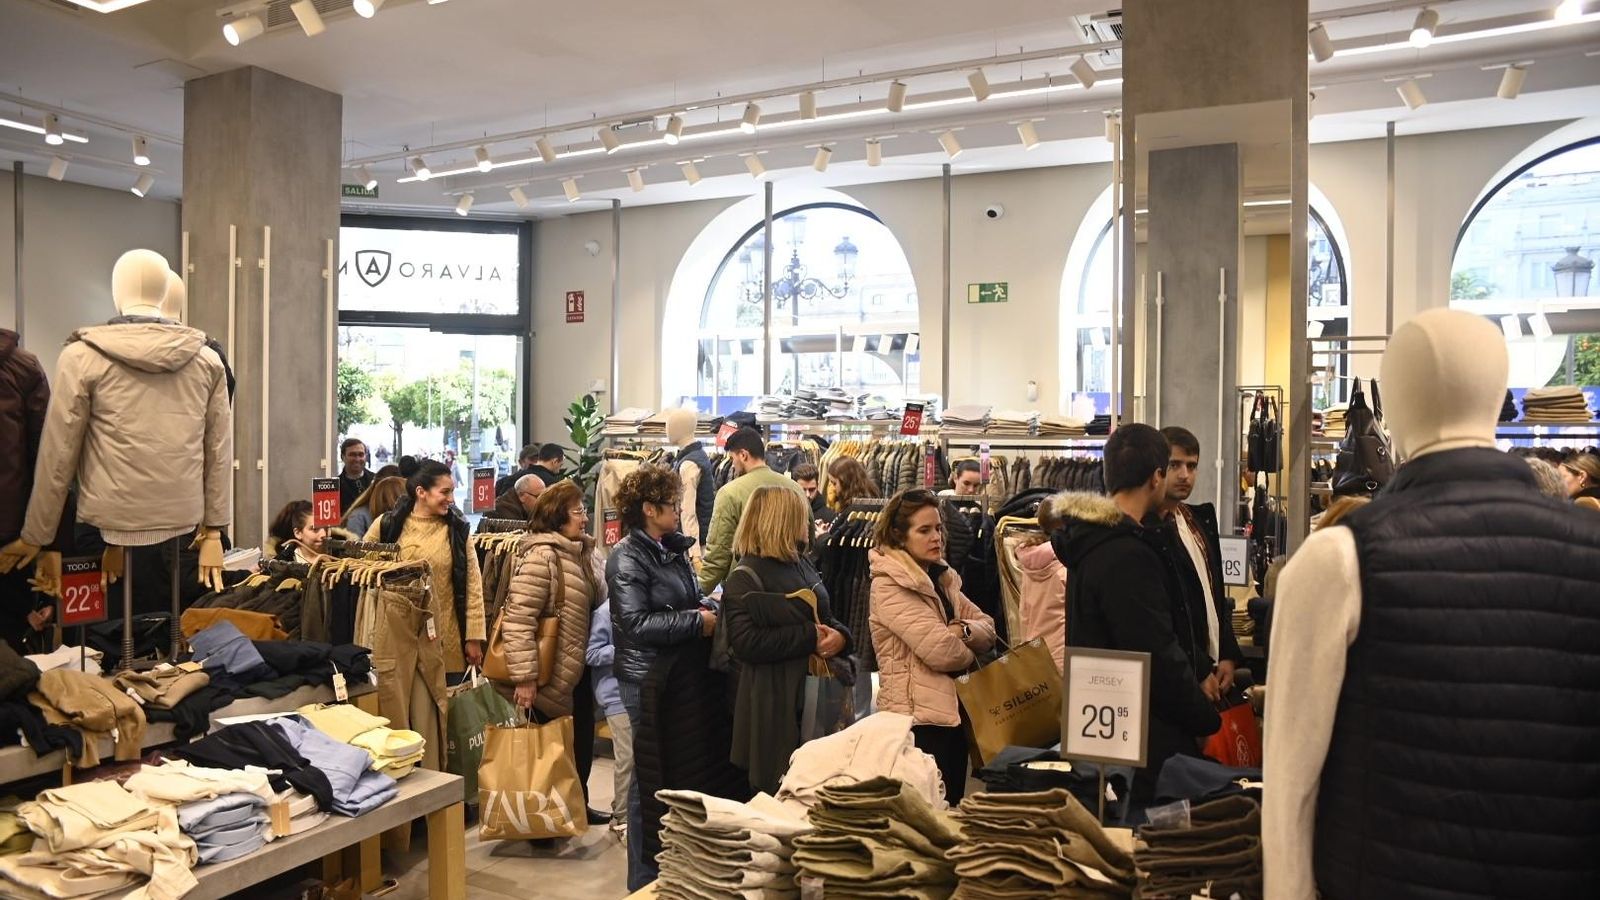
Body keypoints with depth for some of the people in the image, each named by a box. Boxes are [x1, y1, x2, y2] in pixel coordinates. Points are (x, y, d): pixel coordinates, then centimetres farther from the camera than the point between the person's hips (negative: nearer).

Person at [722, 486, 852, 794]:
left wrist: (840, 635, -2)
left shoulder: (801, 565, 14)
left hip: (820, 692, 7)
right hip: (776, 705, -7)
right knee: (781, 794, 2)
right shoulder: (745, 578, -11)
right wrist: (810, 637, -19)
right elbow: (745, 642, -22)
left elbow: (826, 616, 22)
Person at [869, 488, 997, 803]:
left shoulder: (941, 579, 12)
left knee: (953, 807, 17)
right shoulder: (890, 585, -15)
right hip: (920, 718, -8)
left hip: (953, 711, 9)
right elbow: (940, 650, -23)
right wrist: (969, 654, -1)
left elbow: (987, 628, 9)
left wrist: (964, 631, -13)